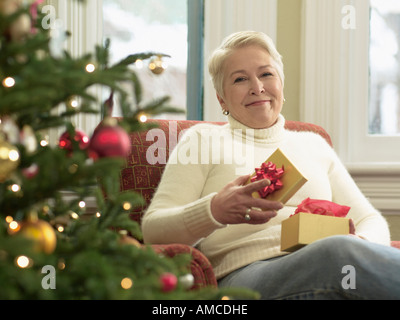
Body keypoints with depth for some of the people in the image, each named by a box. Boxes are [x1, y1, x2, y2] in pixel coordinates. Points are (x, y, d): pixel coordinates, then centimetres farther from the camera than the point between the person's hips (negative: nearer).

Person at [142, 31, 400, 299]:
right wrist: (214, 211, -17)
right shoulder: (204, 139, 17)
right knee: (339, 251, -36)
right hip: (245, 275, -3)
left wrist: (362, 245, -3)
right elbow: (153, 229, 5)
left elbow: (370, 220, 24)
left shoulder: (314, 144, 28)